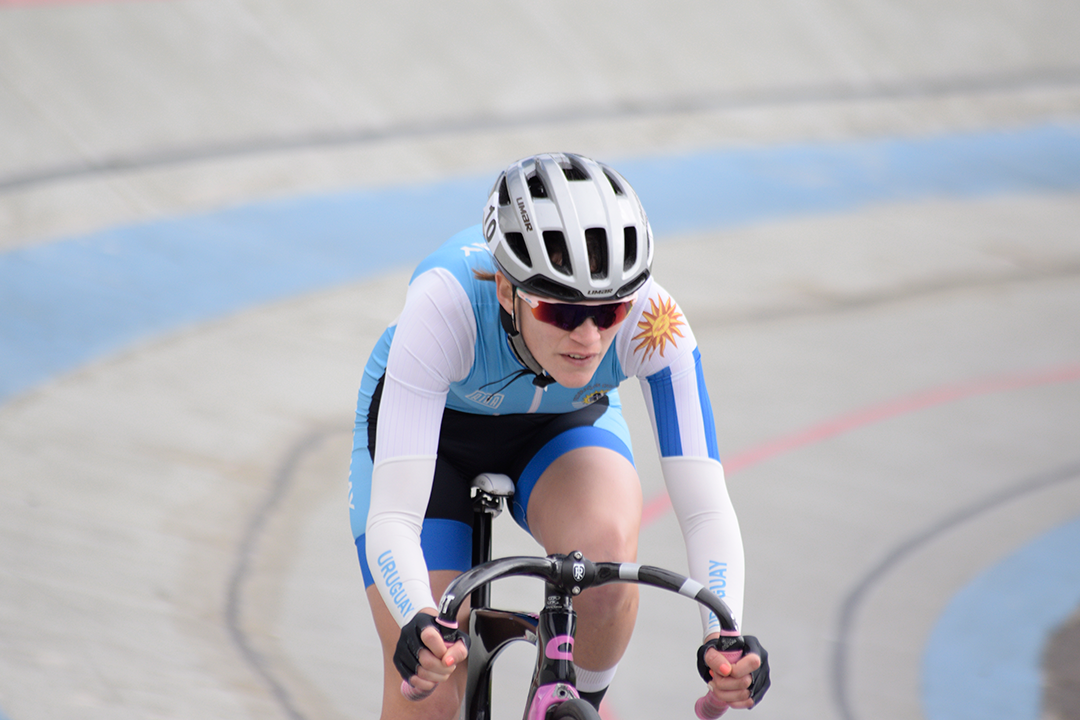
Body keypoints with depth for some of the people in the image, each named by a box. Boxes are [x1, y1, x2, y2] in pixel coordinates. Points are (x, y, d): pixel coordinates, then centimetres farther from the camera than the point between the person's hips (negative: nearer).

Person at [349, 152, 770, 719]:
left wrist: (724, 636, -53)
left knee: (606, 547, -32)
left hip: (561, 426, 1)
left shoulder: (650, 316, -34)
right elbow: (391, 518, -44)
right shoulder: (445, 304, -40)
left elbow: (705, 506, -35)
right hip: (430, 425, -1)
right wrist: (418, 629, -63)